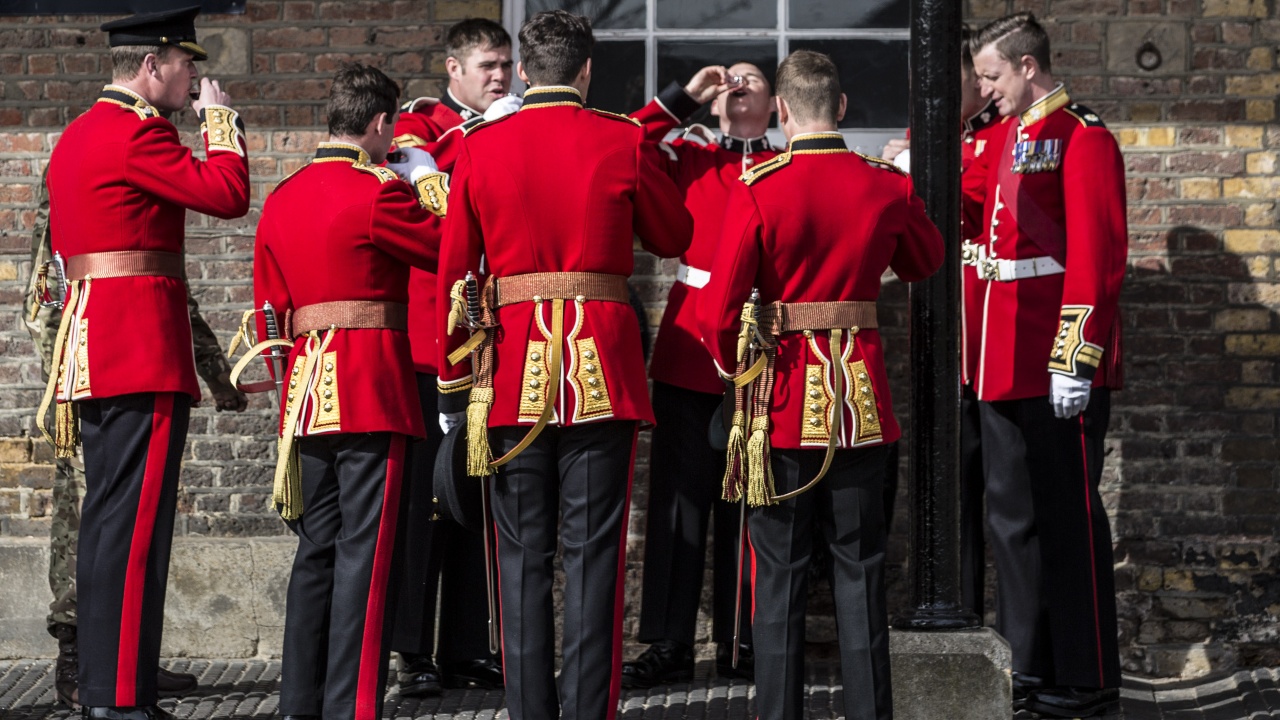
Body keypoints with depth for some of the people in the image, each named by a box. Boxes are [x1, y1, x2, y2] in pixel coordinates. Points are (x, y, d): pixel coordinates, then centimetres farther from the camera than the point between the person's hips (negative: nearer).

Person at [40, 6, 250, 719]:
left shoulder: (77, 136, 19)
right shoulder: (138, 132, -12)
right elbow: (229, 194, -15)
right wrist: (220, 117, -1)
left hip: (91, 351, 10)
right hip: (143, 352, -10)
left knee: (109, 520, 12)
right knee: (135, 523, -10)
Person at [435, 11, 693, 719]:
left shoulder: (480, 147, 3)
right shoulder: (623, 141, -1)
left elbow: (452, 271, 4)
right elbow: (675, 238, 13)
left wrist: (452, 385, 10)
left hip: (512, 368, 1)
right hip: (601, 366, -1)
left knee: (522, 554, 7)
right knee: (593, 551, 0)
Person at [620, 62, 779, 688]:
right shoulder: (688, 159, 11)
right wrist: (684, 96, -2)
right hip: (688, 352, 1)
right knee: (679, 498, 1)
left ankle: (740, 641, 14)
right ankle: (669, 643, 5)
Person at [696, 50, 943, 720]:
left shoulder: (758, 188, -11)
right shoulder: (886, 186, -1)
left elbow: (718, 309, -11)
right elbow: (926, 262, 19)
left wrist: (732, 363, 7)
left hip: (782, 398, -2)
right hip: (860, 400, 2)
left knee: (780, 571, 5)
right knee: (860, 569, 8)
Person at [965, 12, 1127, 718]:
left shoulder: (1082, 138, -11)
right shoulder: (1004, 138, 15)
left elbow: (1096, 258, -17)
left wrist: (1074, 360, -21)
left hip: (1059, 366, -8)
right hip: (1004, 365, 8)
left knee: (1068, 514, -2)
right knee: (1013, 514, 13)